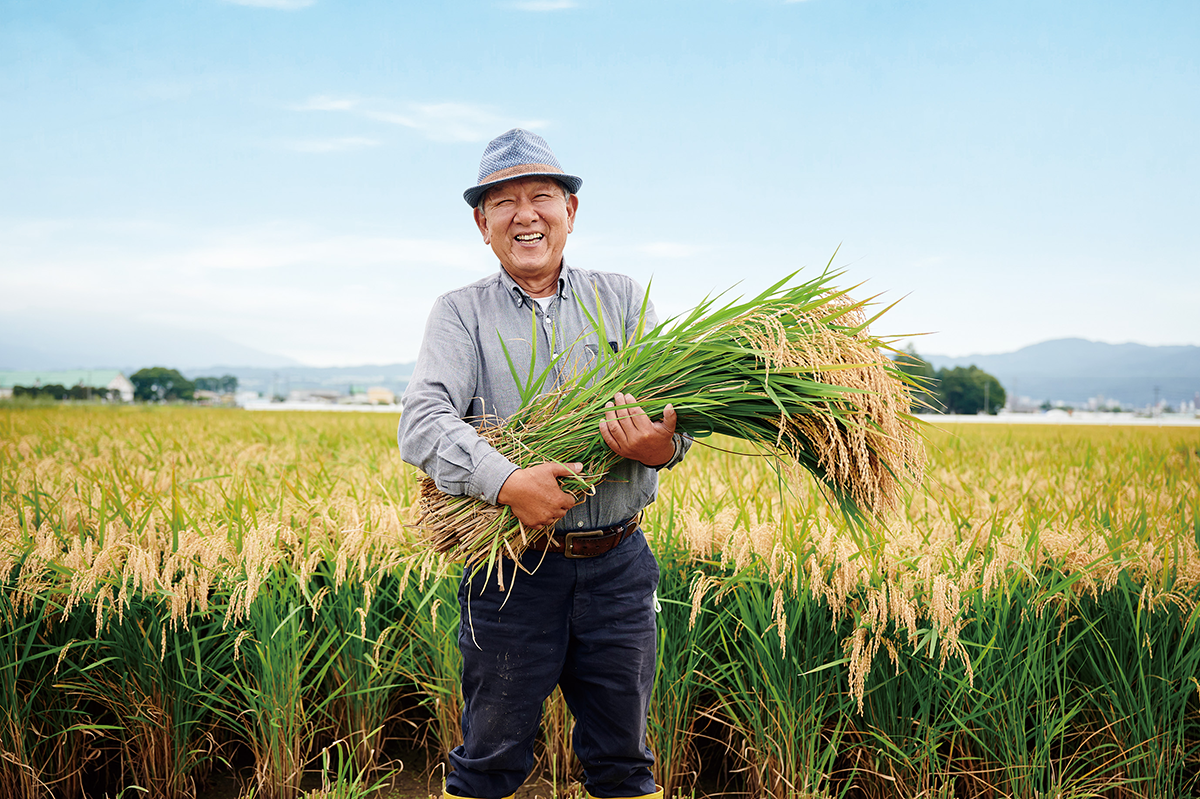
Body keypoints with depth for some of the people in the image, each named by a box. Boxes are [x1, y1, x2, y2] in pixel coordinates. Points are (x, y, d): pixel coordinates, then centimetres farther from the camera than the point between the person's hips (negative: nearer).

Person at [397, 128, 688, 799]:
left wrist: (662, 445, -25)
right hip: (513, 568, -2)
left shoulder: (622, 299, 8)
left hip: (618, 565, 2)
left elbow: (674, 402, -1)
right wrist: (507, 482, -29)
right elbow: (422, 422, -13)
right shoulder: (462, 313, 2)